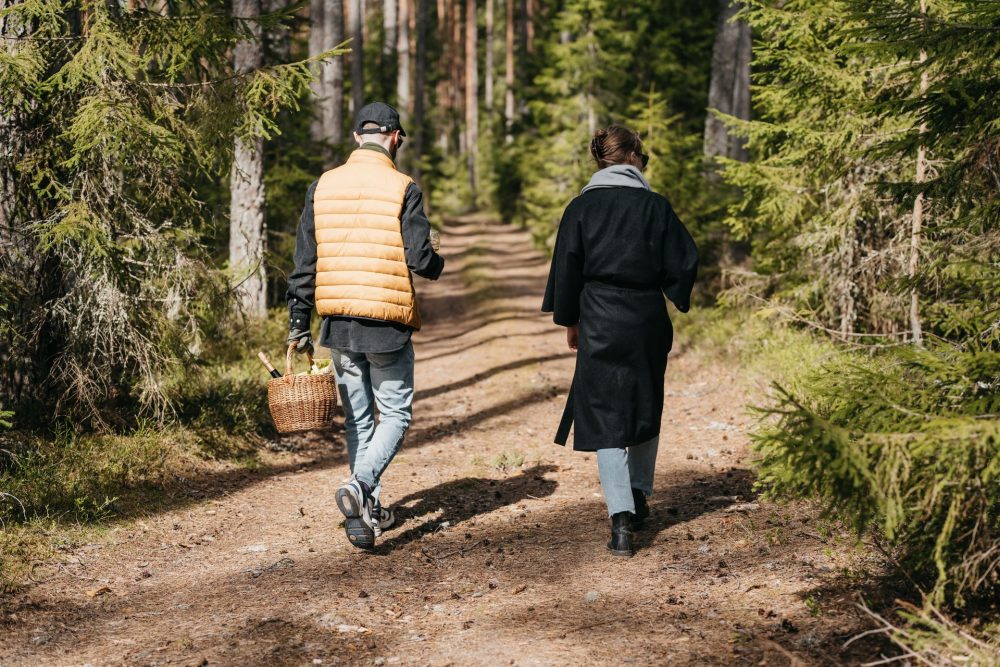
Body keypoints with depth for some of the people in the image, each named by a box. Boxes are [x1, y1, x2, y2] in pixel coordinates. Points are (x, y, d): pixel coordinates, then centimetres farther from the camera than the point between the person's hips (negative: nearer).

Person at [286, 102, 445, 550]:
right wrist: (438, 265, 11)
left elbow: (304, 264, 5)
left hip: (338, 323, 4)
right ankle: (359, 486, -15)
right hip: (388, 325, -4)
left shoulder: (322, 187, 4)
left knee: (358, 418, 15)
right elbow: (419, 258, -13)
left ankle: (367, 513, 19)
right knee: (395, 413, 9)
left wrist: (298, 325, 10)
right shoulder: (402, 189, -8)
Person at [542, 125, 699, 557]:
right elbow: (683, 262, 0)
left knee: (605, 418, -1)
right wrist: (677, 298, 21)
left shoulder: (582, 207, -1)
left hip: (599, 324, -2)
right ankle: (639, 498, 33)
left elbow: (567, 267, 0)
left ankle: (621, 518, -13)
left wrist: (569, 321, 11)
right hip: (647, 323, 2)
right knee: (645, 409, 21)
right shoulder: (655, 205, -1)